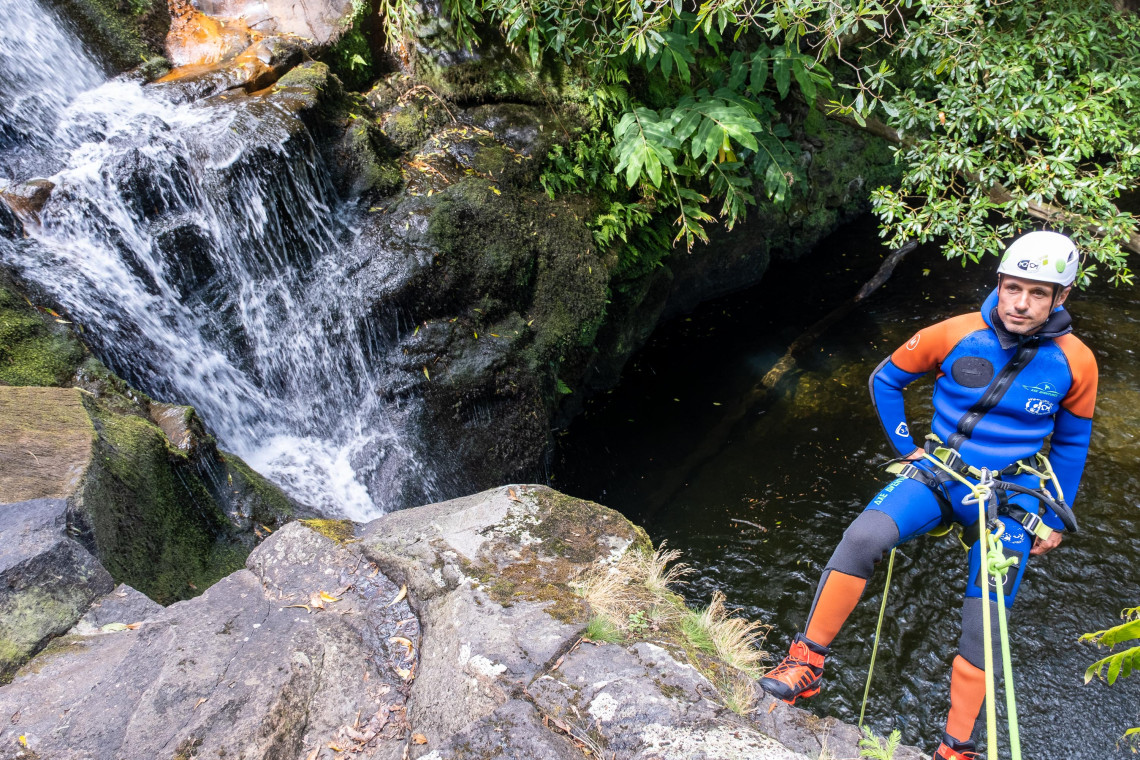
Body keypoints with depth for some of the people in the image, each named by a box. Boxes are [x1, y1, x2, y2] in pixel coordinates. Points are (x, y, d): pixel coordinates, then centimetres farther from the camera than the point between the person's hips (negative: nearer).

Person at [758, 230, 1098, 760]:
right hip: (937, 478, -1)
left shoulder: (1074, 362, -7)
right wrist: (906, 448, 2)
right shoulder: (957, 334, -10)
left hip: (1010, 503, 1)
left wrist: (1055, 518, 11)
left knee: (982, 629, -2)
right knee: (862, 537, -29)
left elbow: (1070, 443, 10)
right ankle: (807, 663, -17)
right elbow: (885, 379, 6)